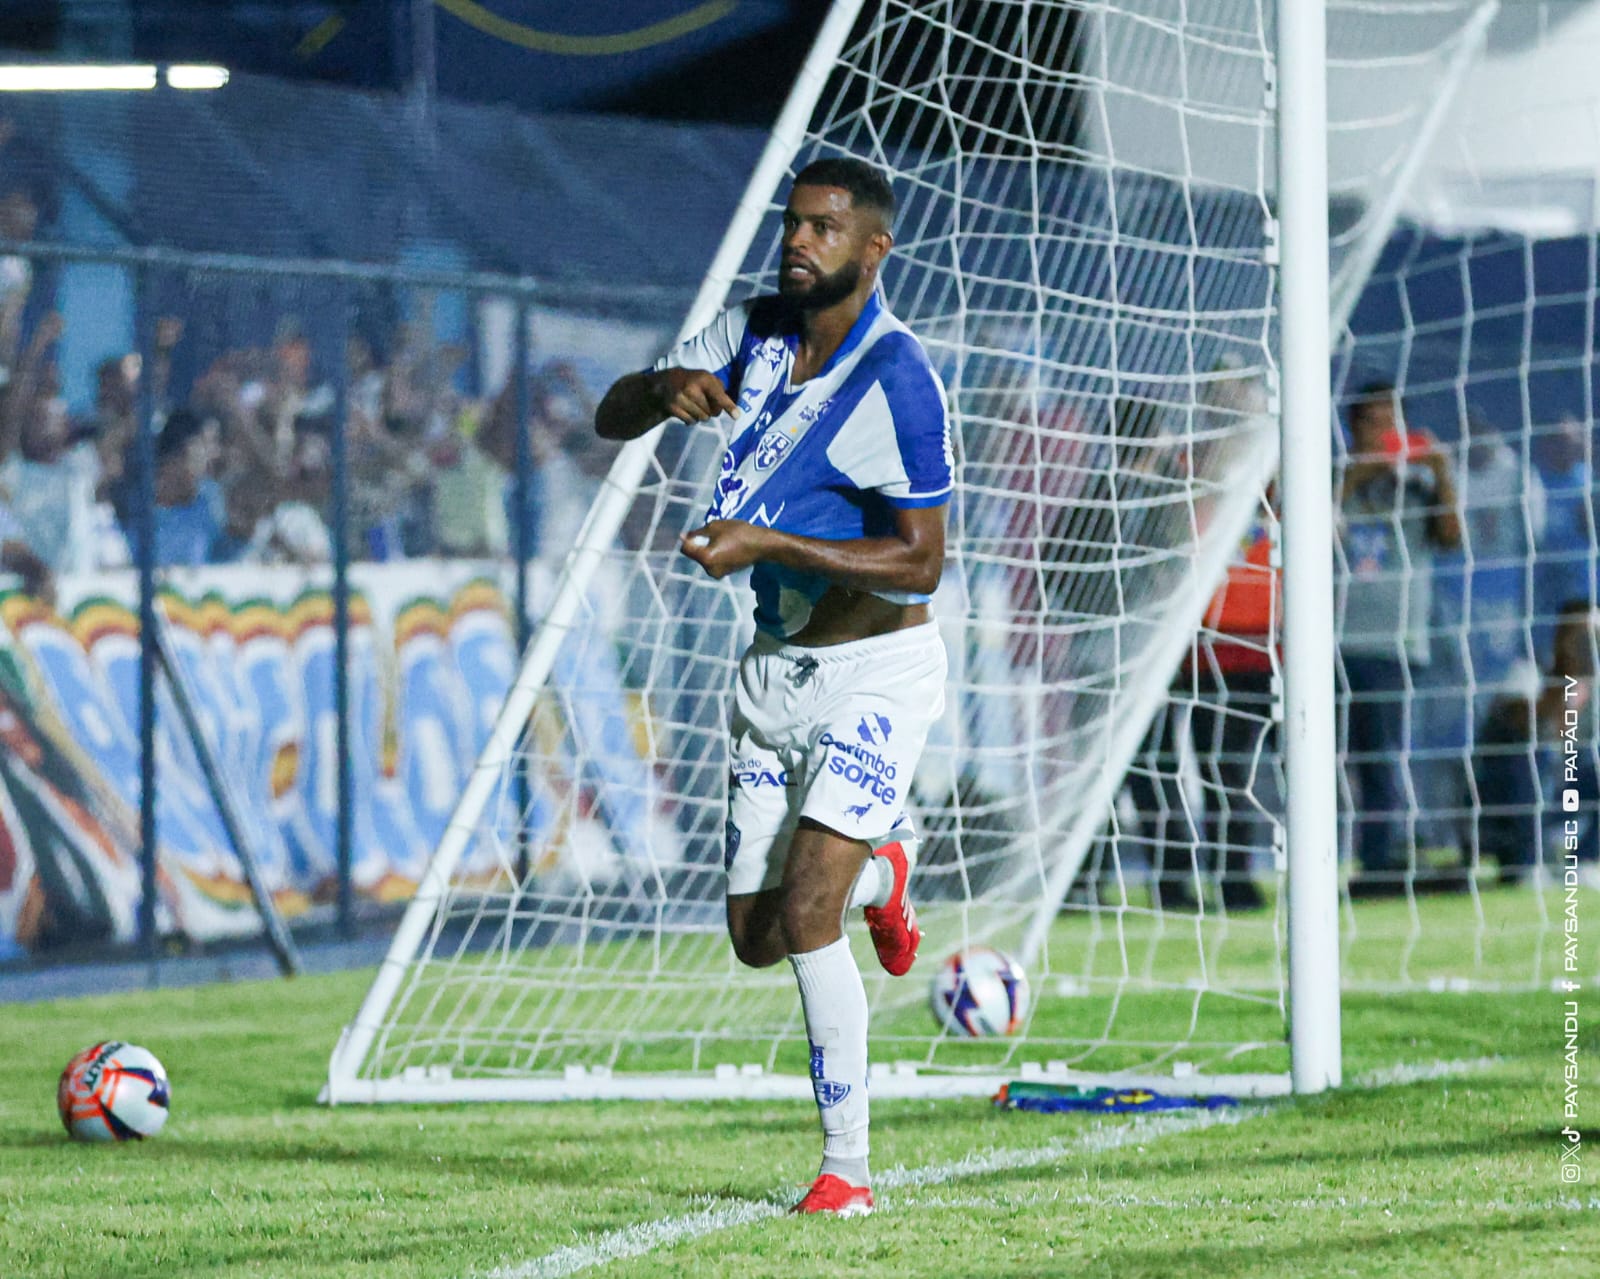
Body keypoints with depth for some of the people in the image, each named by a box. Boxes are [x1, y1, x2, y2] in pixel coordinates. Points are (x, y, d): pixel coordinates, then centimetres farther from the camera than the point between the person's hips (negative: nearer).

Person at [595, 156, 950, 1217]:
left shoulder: (897, 382, -20)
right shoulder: (759, 331, 1)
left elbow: (920, 564, -21)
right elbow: (611, 420, 5)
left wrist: (768, 543, -27)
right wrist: (666, 388, -19)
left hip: (875, 677, -7)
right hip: (777, 672, 7)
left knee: (804, 914, -19)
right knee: (756, 937, 9)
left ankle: (848, 1170, -10)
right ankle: (879, 873, 43)